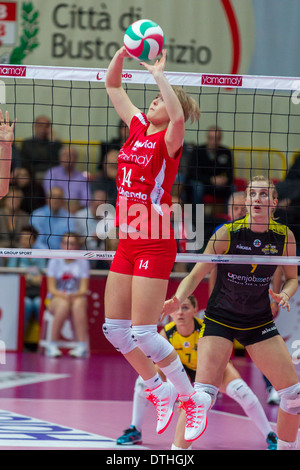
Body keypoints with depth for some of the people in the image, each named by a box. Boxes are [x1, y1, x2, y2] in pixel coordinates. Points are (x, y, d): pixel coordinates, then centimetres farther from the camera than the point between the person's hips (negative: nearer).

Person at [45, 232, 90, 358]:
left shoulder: (83, 263, 5)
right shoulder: (55, 261, 4)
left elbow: (84, 290, -2)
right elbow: (51, 288, -3)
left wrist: (74, 295, -24)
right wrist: (63, 295, -23)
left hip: (77, 298, 0)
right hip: (56, 299, 0)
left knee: (78, 304, -36)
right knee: (64, 304, -36)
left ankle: (82, 346, -42)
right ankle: (53, 345, -34)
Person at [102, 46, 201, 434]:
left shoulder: (168, 140, -10)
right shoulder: (137, 128, 9)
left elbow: (178, 115, -33)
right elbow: (112, 87, 16)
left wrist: (158, 74, -27)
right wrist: (122, 53, 2)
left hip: (154, 245, -8)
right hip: (127, 242, 8)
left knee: (142, 333, -8)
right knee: (114, 328, 8)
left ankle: (190, 396, 7)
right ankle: (159, 391, 24)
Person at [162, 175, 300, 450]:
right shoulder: (228, 234, -15)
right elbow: (196, 275, -11)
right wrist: (177, 300, -28)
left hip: (259, 321, 4)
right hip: (220, 320, -4)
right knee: (203, 394, -20)